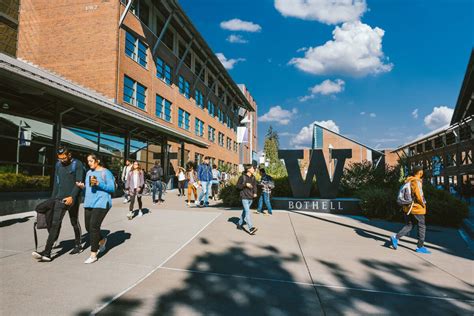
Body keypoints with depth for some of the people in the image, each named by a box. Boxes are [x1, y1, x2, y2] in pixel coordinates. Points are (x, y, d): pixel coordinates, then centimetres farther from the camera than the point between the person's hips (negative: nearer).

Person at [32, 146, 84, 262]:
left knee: (75, 223, 9)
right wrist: (53, 198, 15)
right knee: (55, 224, -4)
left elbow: (79, 182, -13)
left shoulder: (77, 164, -7)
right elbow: (56, 182, 17)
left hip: (72, 199, -4)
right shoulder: (58, 165, 11)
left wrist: (72, 197, -23)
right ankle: (47, 253, -2)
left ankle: (78, 245, 26)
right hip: (60, 198, 4)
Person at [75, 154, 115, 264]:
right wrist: (82, 186, 1)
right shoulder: (88, 172, 16)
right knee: (88, 227, 9)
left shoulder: (106, 172, -5)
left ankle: (93, 255, -3)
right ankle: (102, 240, 39)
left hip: (101, 203, -7)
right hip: (89, 203, 7)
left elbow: (112, 188, -9)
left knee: (94, 226, -12)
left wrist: (98, 183, -20)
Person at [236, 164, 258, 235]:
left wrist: (255, 193, -1)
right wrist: (245, 184, -19)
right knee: (247, 212, -14)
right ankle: (251, 228, -22)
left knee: (245, 211, 17)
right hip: (244, 197, -6)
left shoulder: (253, 177, 7)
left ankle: (239, 224, 33)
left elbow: (255, 185, 16)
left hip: (250, 198, 7)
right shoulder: (242, 177, -9)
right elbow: (238, 186, -7)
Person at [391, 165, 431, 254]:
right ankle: (420, 247, 14)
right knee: (422, 227, 7)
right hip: (417, 208, -8)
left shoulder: (408, 181, 10)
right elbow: (418, 195, -21)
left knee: (409, 226, 13)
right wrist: (423, 203, -6)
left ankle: (396, 237, -3)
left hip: (408, 207, 8)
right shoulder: (416, 182, -17)